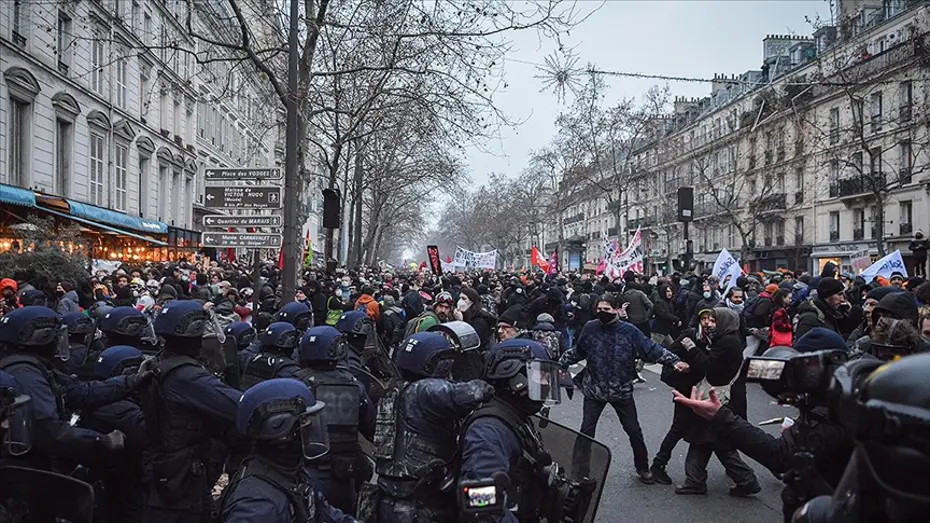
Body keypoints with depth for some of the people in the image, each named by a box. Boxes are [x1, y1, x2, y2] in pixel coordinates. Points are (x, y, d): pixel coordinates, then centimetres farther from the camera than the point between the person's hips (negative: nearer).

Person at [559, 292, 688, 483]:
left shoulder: (630, 331, -10)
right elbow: (577, 351, 8)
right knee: (587, 430, 4)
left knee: (634, 431, 10)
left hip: (622, 390, 0)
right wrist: (561, 364, 6)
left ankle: (643, 468, 31)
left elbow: (652, 349, -11)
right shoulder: (590, 328, -6)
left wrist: (674, 361, -22)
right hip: (594, 389, 1)